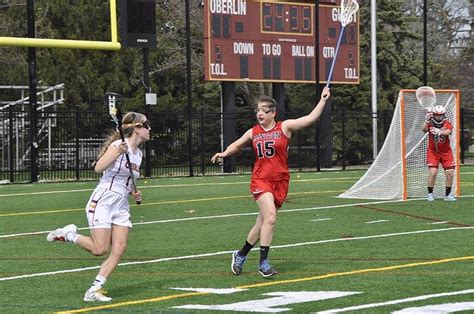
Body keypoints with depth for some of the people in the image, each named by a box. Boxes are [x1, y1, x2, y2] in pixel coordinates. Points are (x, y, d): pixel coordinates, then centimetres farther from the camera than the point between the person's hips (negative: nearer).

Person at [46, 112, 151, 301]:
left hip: (121, 206, 8)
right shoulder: (118, 145, -11)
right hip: (103, 201, -8)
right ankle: (69, 234, 13)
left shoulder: (138, 154, 14)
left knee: (119, 249, -7)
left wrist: (134, 193, 9)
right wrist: (117, 154, -33)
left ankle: (94, 290, -4)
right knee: (100, 250, -13)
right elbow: (98, 168, -23)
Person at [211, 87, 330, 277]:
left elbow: (311, 119, -5)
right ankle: (263, 262, -13)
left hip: (280, 181, 1)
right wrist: (224, 154, 7)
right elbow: (237, 145, 24)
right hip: (260, 180, 0)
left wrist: (323, 100, -10)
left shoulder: (284, 127, 0)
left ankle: (241, 255, 27)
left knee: (262, 223, 8)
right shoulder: (253, 132, 7)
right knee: (270, 217, -21)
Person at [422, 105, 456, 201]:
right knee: (432, 172, -15)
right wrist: (427, 120, -42)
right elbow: (424, 129, -25)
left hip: (446, 152, 1)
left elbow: (447, 132, -28)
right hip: (433, 152, -1)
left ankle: (448, 194, 14)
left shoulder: (447, 124, -6)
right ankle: (430, 194, -1)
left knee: (450, 173, -3)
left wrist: (439, 132, -49)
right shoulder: (430, 123, -4)